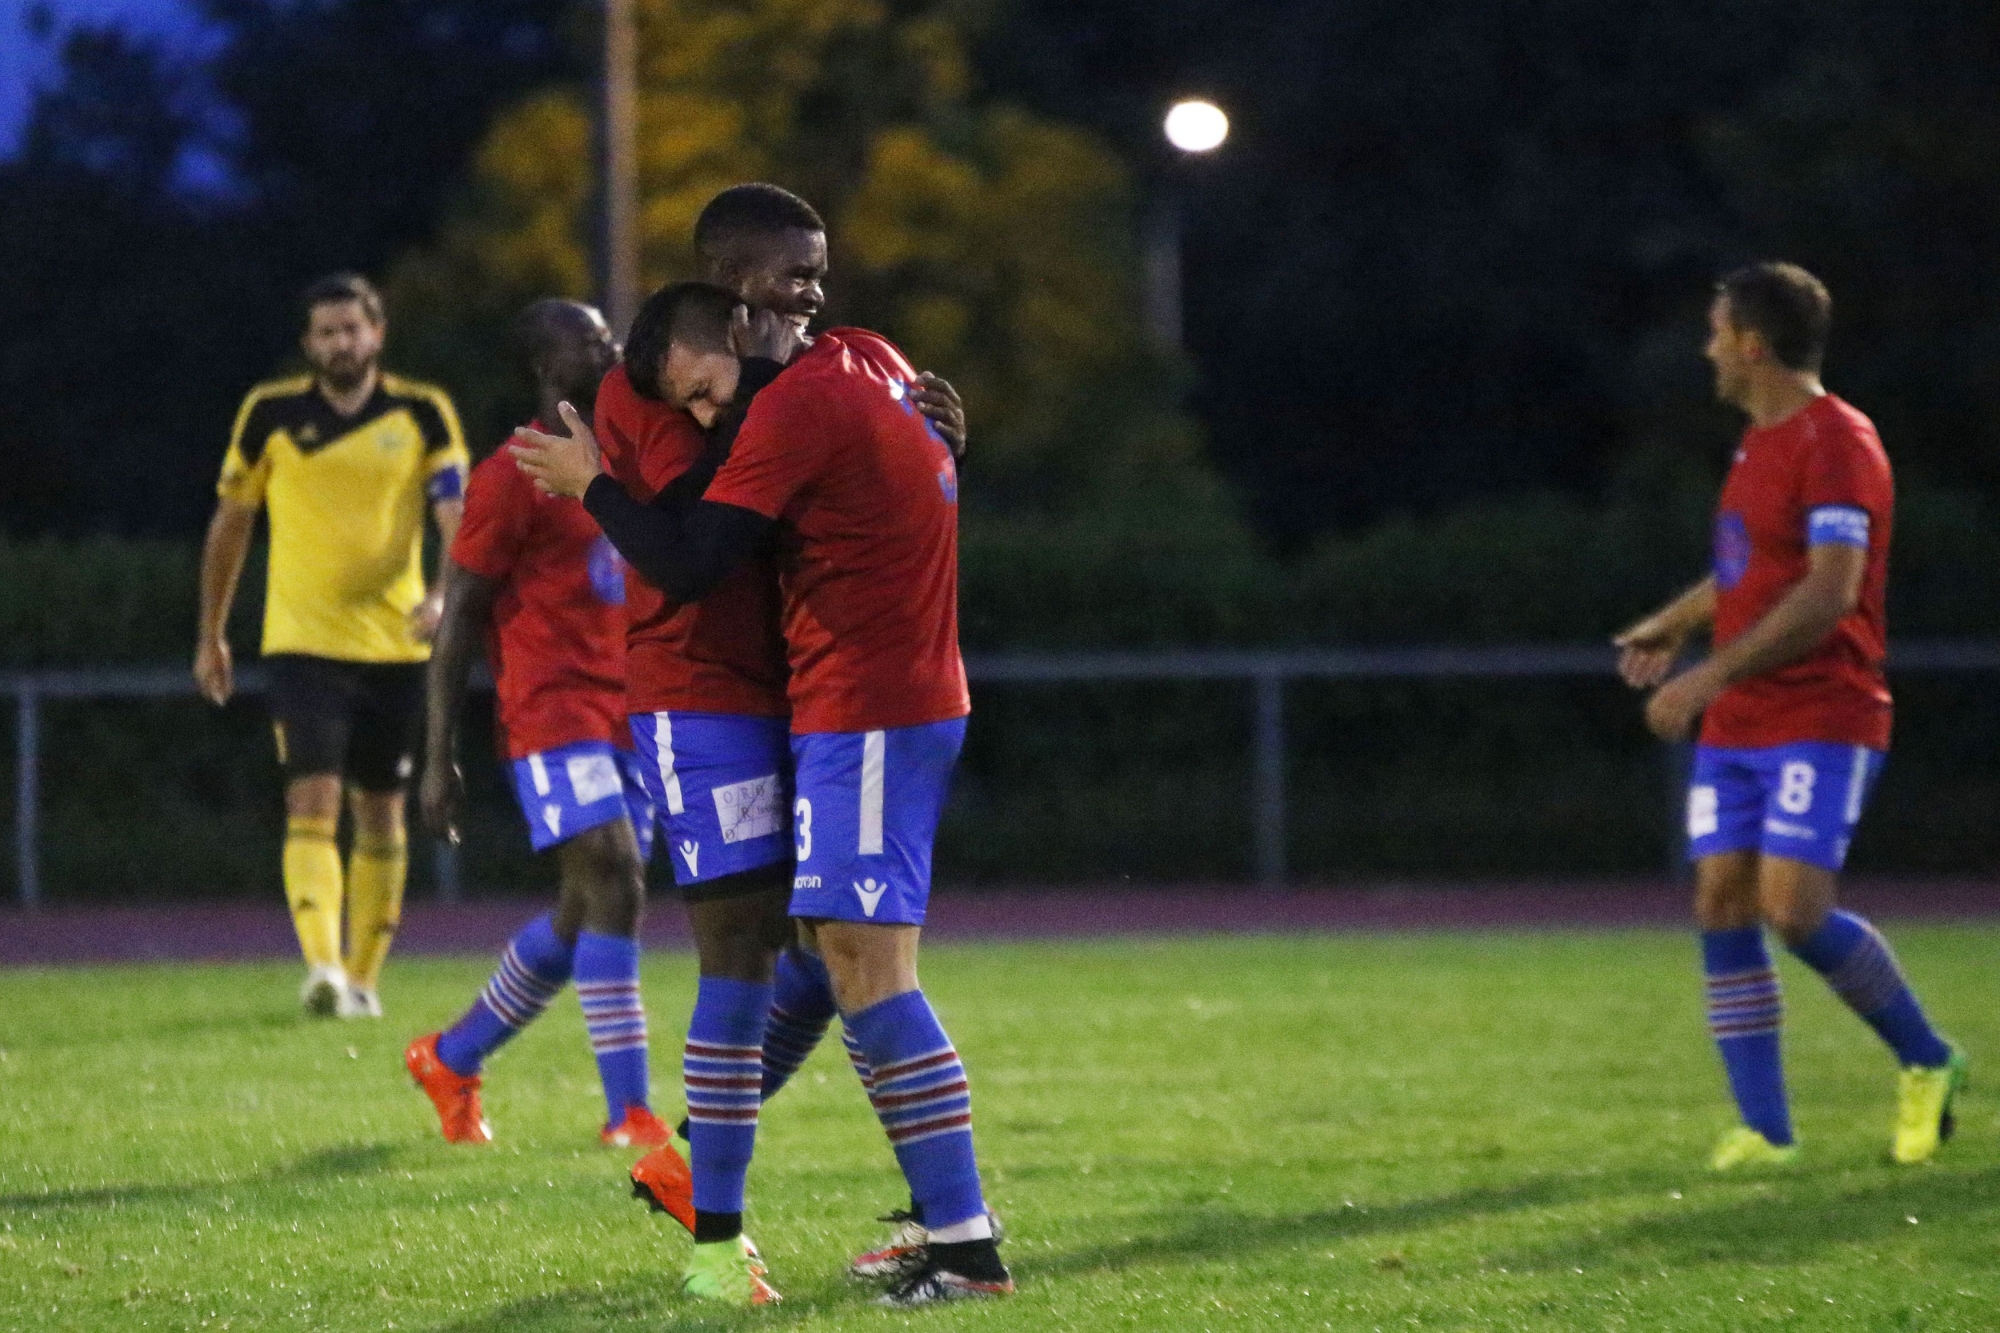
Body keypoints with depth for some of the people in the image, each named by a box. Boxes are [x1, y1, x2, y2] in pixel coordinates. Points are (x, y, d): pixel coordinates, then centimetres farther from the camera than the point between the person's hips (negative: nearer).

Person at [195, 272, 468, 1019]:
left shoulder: (422, 416, 1)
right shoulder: (271, 415, 1)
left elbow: (456, 515, -7)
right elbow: (230, 522, 12)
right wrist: (211, 635, 15)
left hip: (393, 644, 2)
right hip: (301, 642, -2)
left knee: (379, 812, 10)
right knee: (313, 802, -16)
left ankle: (363, 977, 22)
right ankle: (322, 967, -28)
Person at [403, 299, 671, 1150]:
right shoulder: (513, 478, -7)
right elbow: (458, 618, -7)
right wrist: (438, 758, -10)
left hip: (627, 714, 8)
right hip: (552, 712, -8)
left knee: (582, 916, 10)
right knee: (614, 885, -18)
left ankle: (451, 1058, 29)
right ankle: (628, 1112, -18)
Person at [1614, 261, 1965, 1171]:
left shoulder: (1836, 443, -13)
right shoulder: (1760, 440, 16)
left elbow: (1828, 593, -22)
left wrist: (1710, 676, -23)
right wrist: (1673, 624, 39)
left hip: (1822, 718, -9)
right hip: (1735, 725, 9)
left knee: (1793, 910, -17)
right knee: (1721, 907, -2)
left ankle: (1926, 1063, 4)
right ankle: (1764, 1130, 0)